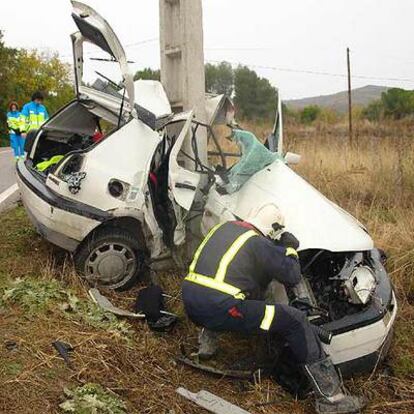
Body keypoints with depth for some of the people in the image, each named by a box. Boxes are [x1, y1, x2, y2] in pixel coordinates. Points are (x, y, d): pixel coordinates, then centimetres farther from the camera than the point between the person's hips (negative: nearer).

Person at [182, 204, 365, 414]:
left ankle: (206, 339, 27)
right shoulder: (260, 244, -2)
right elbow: (293, 277, 3)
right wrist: (290, 250, 22)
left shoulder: (224, 227, 18)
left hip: (190, 305, 7)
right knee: (296, 321, -3)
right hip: (219, 310, -7)